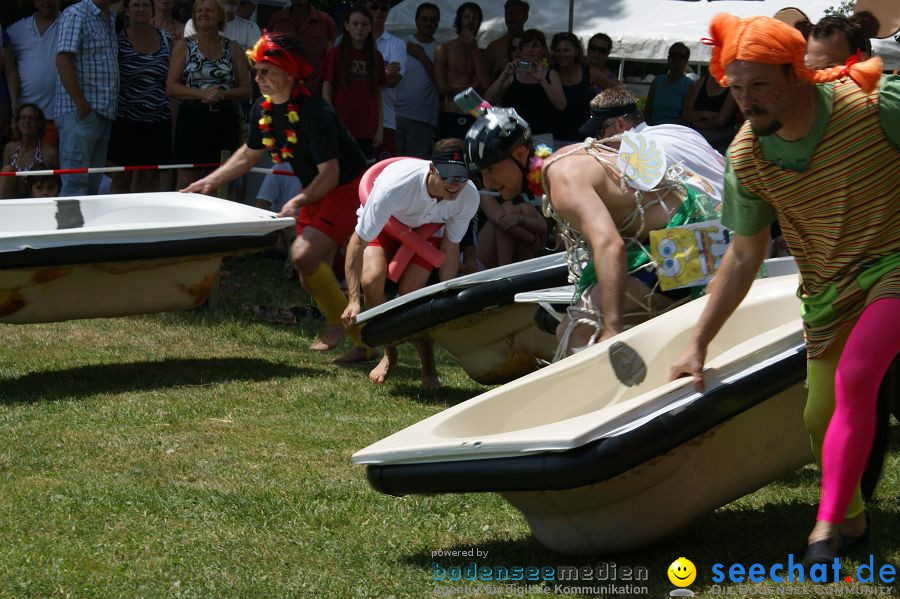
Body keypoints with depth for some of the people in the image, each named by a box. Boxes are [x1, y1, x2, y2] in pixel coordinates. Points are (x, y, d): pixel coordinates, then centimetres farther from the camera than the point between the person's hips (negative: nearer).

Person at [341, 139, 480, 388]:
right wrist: (353, 300, -41)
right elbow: (358, 241, -36)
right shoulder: (395, 184, -43)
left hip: (427, 230, 2)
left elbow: (450, 247, -13)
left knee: (410, 293, -19)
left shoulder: (469, 197, -31)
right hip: (383, 225, -1)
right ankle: (389, 354, -2)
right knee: (372, 279, -27)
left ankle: (429, 371, 1)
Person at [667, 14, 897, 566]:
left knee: (854, 382, -24)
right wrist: (699, 344, 0)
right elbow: (745, 256, 0)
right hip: (828, 288, 5)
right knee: (822, 416, 5)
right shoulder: (745, 158, -11)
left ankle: (827, 530, -17)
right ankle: (851, 516, 31)